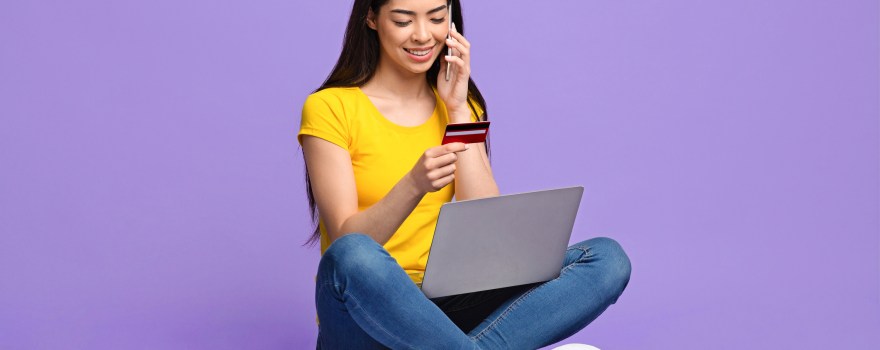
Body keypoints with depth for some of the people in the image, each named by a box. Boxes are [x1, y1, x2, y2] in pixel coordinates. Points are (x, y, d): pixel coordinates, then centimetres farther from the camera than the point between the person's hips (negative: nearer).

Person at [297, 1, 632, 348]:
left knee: (607, 258, -14)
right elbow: (347, 244, -13)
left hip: (446, 305, 5)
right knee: (354, 257, -40)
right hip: (366, 314, -4)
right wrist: (414, 184, -30)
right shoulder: (331, 108, -4)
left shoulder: (462, 105, 11)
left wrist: (458, 110, -5)